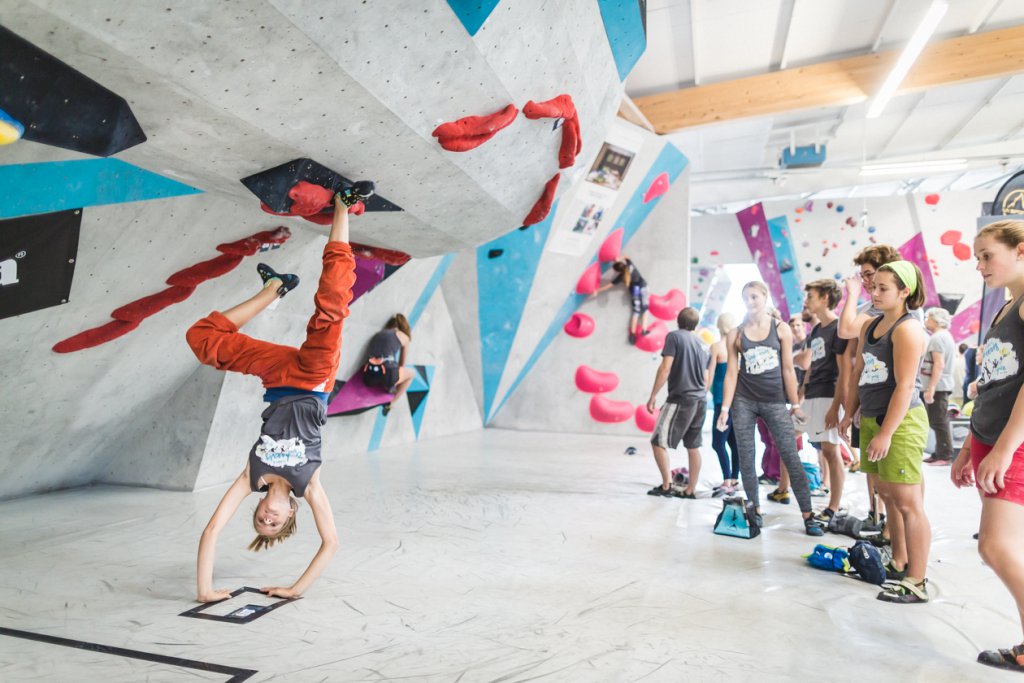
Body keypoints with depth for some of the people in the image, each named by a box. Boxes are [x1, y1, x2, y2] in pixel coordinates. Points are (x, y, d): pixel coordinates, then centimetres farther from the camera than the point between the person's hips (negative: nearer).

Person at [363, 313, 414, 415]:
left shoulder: (378, 334, 26)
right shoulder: (404, 337, 16)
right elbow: (402, 364, 26)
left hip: (368, 377, 5)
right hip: (387, 376, -5)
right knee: (411, 373, 27)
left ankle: (387, 386, 16)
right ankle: (391, 404, 16)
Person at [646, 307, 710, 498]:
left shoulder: (674, 336, -5)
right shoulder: (700, 343, 16)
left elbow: (665, 368, -15)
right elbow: (707, 379, 17)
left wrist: (653, 396, -11)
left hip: (681, 399, -7)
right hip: (700, 401, 8)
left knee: (658, 441, -2)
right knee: (693, 446, 11)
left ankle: (666, 485, -4)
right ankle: (690, 490, 15)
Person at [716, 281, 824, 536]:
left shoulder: (781, 329, 2)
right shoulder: (735, 334, 3)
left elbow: (787, 369, 3)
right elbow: (732, 372, 2)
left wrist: (795, 404, 2)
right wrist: (725, 408, -3)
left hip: (775, 402, -1)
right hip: (743, 402, 1)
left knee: (791, 459, -3)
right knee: (746, 460, 5)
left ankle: (808, 515, 4)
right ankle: (755, 512, 18)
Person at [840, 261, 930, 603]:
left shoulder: (907, 328, -11)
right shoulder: (870, 327, 13)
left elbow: (905, 386, -17)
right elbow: (859, 375, 18)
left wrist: (886, 433, -20)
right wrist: (849, 414, 15)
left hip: (900, 422, -8)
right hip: (871, 419, 8)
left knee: (908, 503, -2)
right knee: (889, 497, 16)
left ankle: (916, 582, 7)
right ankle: (899, 565, 29)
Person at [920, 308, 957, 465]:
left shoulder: (937, 337, -15)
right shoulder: (946, 336, 18)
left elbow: (939, 365, -22)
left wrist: (930, 388, -24)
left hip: (937, 386, -10)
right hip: (941, 385, 11)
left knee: (939, 422, -5)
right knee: (939, 422, 14)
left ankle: (944, 455, -1)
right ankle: (941, 453, 20)